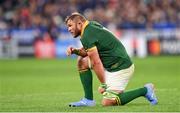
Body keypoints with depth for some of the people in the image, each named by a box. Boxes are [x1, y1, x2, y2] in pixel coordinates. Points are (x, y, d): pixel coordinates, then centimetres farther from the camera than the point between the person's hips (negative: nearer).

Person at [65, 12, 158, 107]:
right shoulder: (92, 25, 11)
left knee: (107, 103, -12)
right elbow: (87, 52, 21)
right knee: (82, 61, 10)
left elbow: (97, 63, -20)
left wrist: (103, 84, -15)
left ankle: (145, 90, -3)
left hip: (120, 68, -10)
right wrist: (75, 51, 2)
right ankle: (88, 100, 9)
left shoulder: (86, 36, -18)